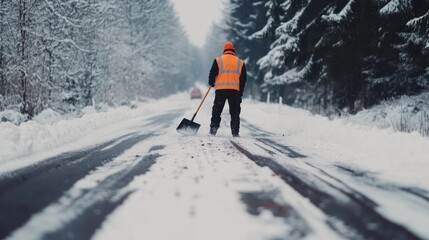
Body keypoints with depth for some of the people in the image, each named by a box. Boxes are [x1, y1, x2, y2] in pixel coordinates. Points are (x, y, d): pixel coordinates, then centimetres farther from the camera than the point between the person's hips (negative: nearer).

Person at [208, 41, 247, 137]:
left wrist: (211, 83, 22)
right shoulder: (240, 62, 12)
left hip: (221, 89, -1)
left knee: (217, 111, 7)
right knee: (235, 112, 6)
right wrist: (240, 92, 17)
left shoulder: (218, 60, 5)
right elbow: (243, 79, 11)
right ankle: (235, 131, 1)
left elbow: (212, 73, 2)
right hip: (235, 90, 1)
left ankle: (213, 129, 1)